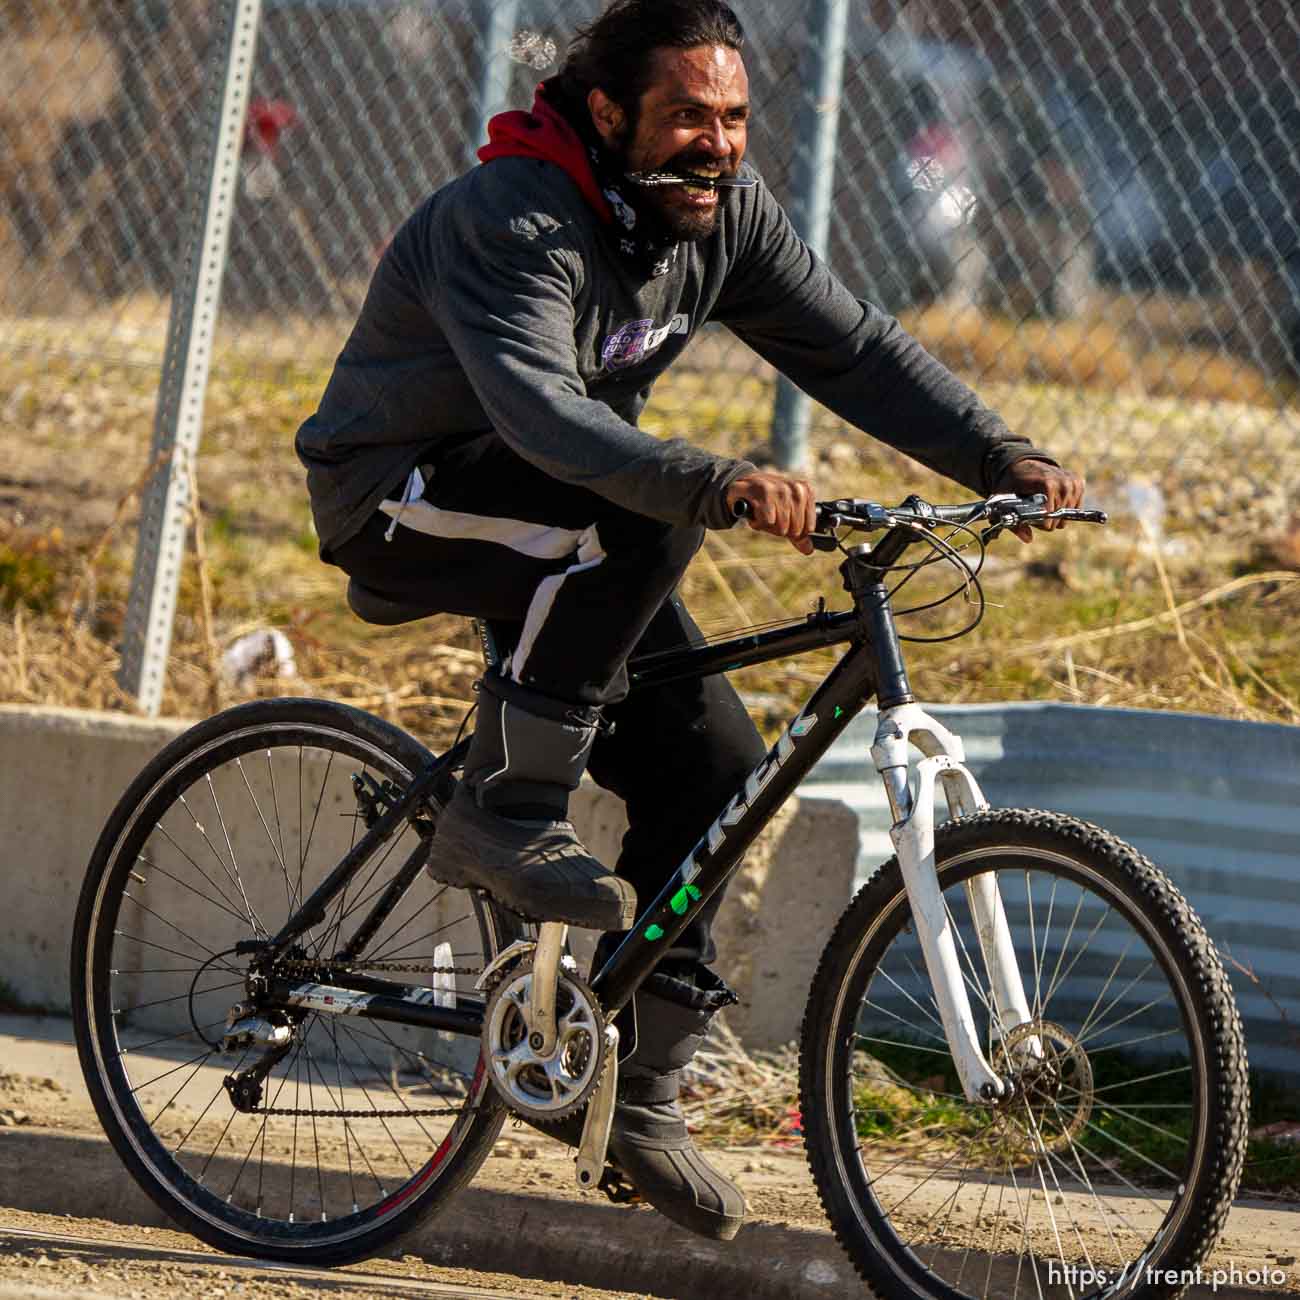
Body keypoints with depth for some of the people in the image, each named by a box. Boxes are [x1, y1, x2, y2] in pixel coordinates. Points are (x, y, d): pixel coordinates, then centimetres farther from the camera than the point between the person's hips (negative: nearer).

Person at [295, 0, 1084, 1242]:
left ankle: (640, 1079, 4)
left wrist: (1001, 457, -19)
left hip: (563, 525, 7)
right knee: (641, 520, -34)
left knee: (711, 758, -8)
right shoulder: (514, 220, -28)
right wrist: (721, 482, -56)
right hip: (396, 497, -7)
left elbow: (853, 348, -5)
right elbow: (543, 413, -42)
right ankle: (502, 812, -25)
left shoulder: (724, 210, -6)